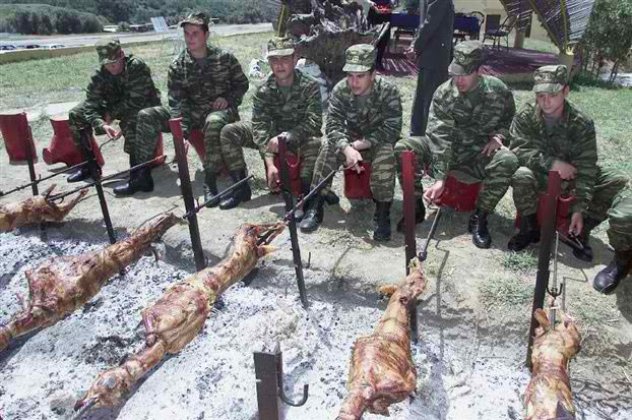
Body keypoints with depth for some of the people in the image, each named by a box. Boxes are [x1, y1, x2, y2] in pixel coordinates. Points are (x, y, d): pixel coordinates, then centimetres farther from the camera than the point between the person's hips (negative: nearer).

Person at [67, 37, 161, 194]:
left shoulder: (137, 67, -25)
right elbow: (91, 106, -14)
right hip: (116, 108, 7)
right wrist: (102, 125, -34)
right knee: (75, 115, 0)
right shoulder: (99, 74, -9)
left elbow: (136, 101, -27)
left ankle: (140, 175, -40)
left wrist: (111, 113, -19)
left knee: (131, 121, -42)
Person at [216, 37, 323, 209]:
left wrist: (284, 137, -38)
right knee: (229, 132, -12)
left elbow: (314, 122, -25)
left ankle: (305, 193, -20)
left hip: (301, 137, -3)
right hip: (274, 134, 4)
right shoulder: (263, 90, -10)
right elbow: (260, 126, -18)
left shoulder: (310, 86, -17)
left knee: (316, 143, -41)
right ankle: (241, 187, -5)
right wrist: (270, 163, -31)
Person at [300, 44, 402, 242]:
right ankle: (315, 207, -18)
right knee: (329, 147, -25)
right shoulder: (340, 90, -14)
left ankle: (383, 214, -25)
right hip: (350, 140, 3)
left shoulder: (387, 91, -22)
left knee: (386, 153, -34)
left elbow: (392, 129, -26)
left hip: (378, 142, -2)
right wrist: (347, 148, -41)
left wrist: (360, 144, -31)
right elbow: (332, 124, -22)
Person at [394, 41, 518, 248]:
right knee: (402, 148, -21)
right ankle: (416, 206, -6)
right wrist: (440, 179, -28)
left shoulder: (497, 90, -6)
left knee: (508, 161, -33)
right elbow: (439, 138, -20)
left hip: (481, 155, 0)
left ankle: (479, 218, -16)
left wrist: (499, 135, -10)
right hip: (447, 152, 1)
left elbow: (511, 119, 14)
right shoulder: (443, 94, -10)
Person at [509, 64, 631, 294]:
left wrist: (580, 208, -22)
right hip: (541, 174, 0)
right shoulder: (526, 117, -13)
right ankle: (529, 229, -10)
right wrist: (551, 162, -30)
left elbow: (585, 169, -17)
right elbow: (518, 148, -21)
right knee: (521, 175, -35)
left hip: (572, 175, 1)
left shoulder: (582, 124, -15)